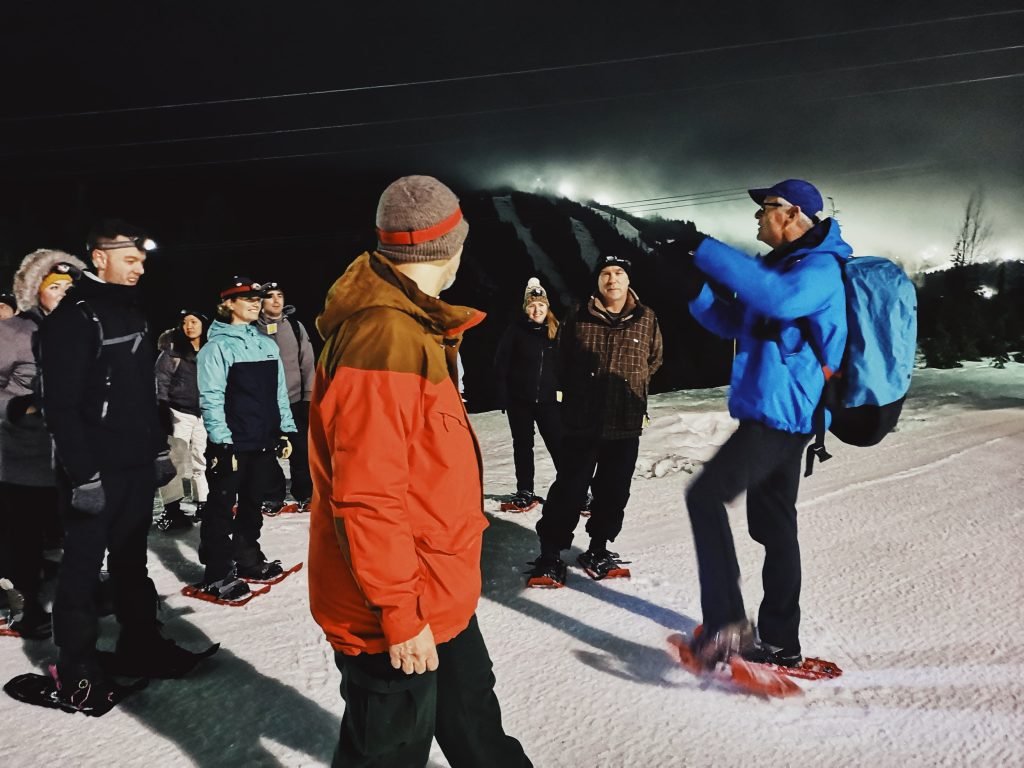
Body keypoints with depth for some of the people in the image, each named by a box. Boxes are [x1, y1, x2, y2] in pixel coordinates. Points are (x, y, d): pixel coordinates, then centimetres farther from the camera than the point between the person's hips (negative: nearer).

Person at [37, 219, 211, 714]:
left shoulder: (131, 311, 13)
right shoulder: (72, 318, -13)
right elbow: (61, 405, -18)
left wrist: (159, 450, 17)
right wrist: (83, 474, -21)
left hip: (137, 465, 8)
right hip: (97, 471, -8)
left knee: (131, 560, 17)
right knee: (84, 566, 4)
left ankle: (141, 644, 29)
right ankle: (75, 669, 17)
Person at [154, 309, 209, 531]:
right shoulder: (172, 350, -2)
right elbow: (161, 382, -4)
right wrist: (163, 412, -12)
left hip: (204, 414, 4)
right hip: (179, 413, -4)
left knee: (204, 460, 8)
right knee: (175, 462, -7)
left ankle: (203, 504, 19)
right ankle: (172, 510, -3)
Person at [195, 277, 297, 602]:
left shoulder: (267, 344, 11)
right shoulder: (218, 345, -8)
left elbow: (279, 392, 14)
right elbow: (211, 398, -13)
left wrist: (285, 430, 10)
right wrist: (221, 440, -18)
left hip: (264, 440, 6)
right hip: (232, 442, -6)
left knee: (253, 502, 17)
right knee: (222, 505, 2)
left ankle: (248, 557, 30)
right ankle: (217, 572, 9)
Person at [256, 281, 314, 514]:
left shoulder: (296, 327, 7)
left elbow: (307, 362, 6)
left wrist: (309, 394, 1)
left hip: (295, 399, 1)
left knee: (300, 449, 5)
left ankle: (304, 495, 17)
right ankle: (273, 497, 17)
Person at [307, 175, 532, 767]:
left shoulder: (411, 325, 7)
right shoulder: (384, 340, -26)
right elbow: (367, 497, -28)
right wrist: (398, 612, -21)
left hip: (437, 593, 9)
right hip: (393, 613, -9)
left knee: (474, 717, 26)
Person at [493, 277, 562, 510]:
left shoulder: (556, 331, 1)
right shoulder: (515, 331, -4)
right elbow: (501, 364, -3)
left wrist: (564, 391, -1)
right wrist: (503, 396, -8)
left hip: (548, 399, 0)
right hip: (519, 399, 0)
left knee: (558, 444, -1)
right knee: (523, 445, 11)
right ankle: (525, 491, 23)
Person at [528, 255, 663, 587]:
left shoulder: (646, 319, 2)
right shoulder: (578, 319, -1)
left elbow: (654, 360, 19)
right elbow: (563, 363, 11)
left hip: (626, 425, 2)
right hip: (581, 423, -2)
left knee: (613, 493, 11)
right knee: (568, 489, -1)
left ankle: (598, 551, 28)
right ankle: (550, 555, 10)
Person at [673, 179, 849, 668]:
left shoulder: (819, 269, -12)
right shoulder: (781, 265, 19)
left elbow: (778, 298, -36)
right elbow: (731, 324, 20)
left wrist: (707, 250, -30)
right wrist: (695, 283, 2)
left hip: (779, 413, -10)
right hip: (776, 414, 10)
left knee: (706, 495, -17)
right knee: (774, 526, 13)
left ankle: (728, 624, -17)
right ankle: (779, 642, 24)